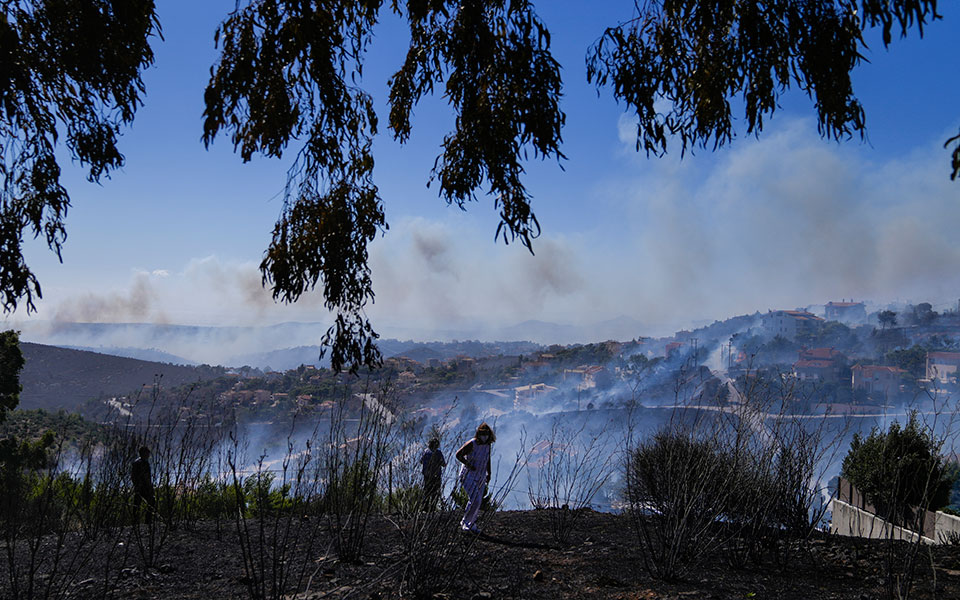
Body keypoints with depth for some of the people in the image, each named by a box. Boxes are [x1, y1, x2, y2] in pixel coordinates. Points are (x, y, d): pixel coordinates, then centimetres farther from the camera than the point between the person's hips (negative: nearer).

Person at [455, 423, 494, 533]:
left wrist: (489, 474, 18)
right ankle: (465, 523, -2)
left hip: (481, 477, 6)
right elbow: (458, 455, -12)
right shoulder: (472, 444, -17)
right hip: (469, 476, -6)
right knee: (474, 500, -16)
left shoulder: (487, 445, 3)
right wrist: (468, 465, -17)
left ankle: (471, 525, 20)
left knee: (478, 502, 7)